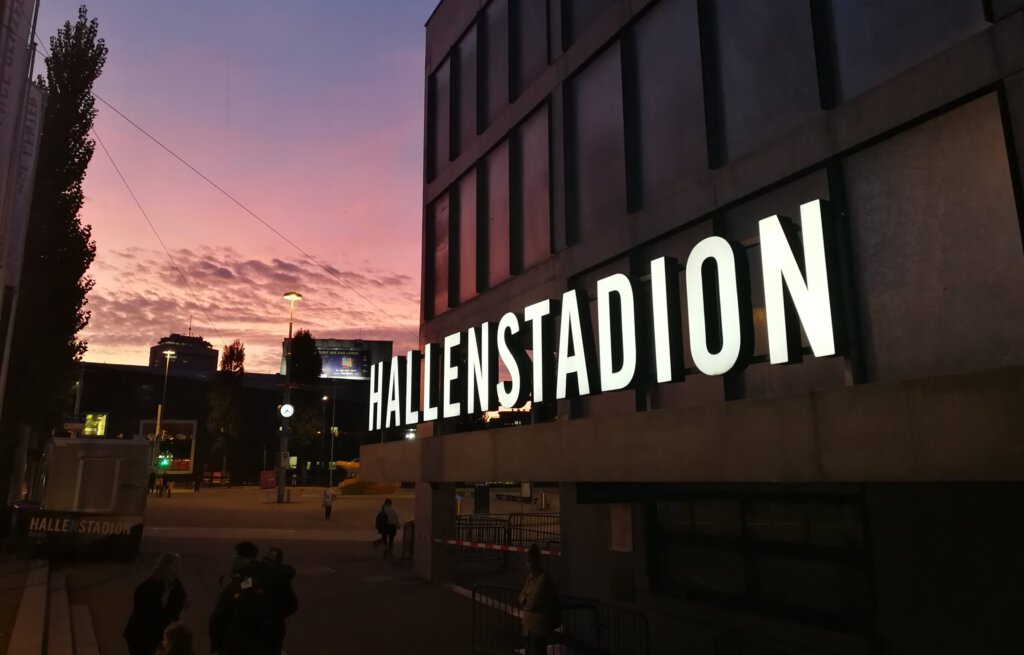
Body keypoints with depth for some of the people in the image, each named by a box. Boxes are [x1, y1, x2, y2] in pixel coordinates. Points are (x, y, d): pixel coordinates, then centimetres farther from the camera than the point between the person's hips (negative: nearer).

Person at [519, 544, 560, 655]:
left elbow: (534, 601, -16)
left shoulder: (544, 577, -16)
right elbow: (522, 597, 14)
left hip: (539, 625, -8)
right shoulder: (530, 576, 10)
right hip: (529, 624, 9)